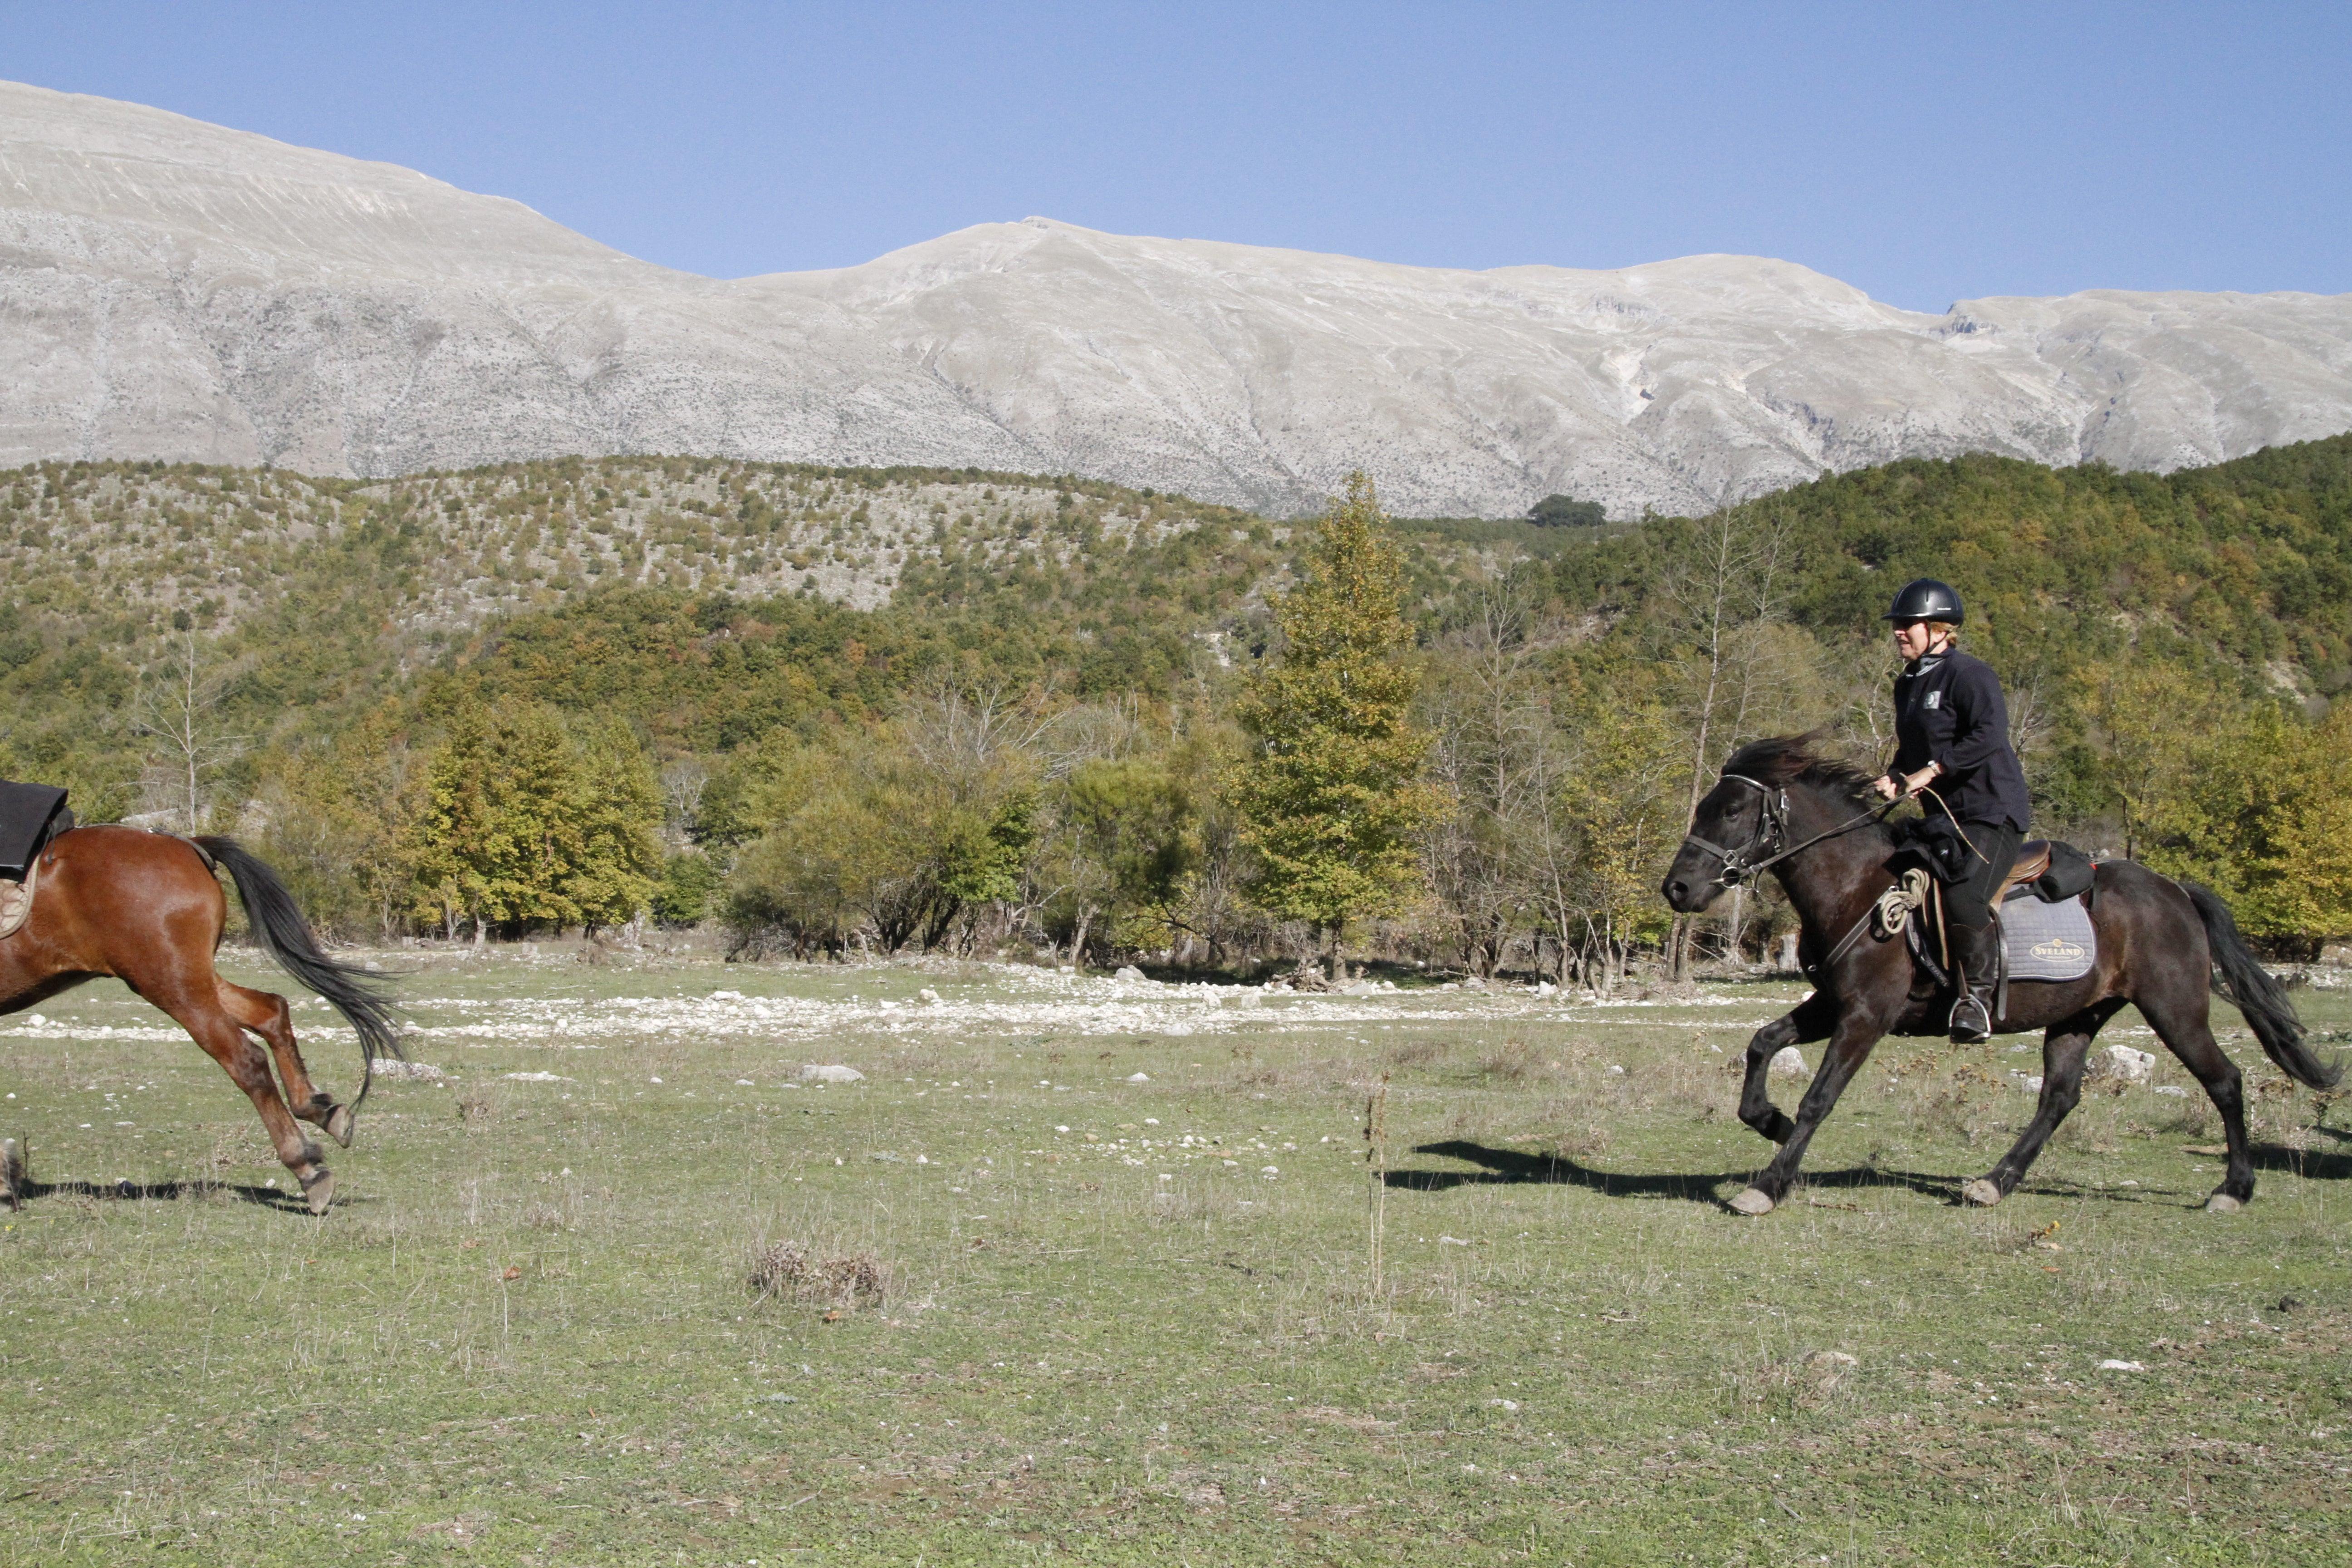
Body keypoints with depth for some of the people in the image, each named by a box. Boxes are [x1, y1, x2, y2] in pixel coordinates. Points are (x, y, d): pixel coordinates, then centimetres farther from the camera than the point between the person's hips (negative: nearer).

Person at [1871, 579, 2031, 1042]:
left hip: (1992, 810, -9)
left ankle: (1978, 995, -17)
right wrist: (1896, 777, 2)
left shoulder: (1968, 674, -11)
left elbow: (1990, 735, -24)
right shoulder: (1907, 684, 15)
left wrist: (1932, 770, -25)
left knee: (1964, 895, -27)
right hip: (1943, 816, 9)